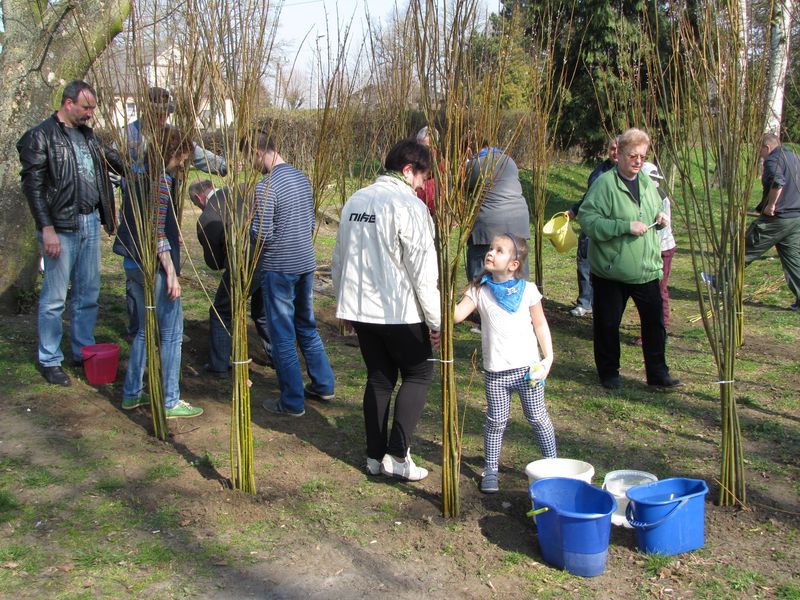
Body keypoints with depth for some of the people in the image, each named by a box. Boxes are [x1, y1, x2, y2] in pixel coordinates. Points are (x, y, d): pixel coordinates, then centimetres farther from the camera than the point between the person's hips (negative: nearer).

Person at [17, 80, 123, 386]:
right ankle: (49, 361, 12)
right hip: (61, 228, -7)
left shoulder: (87, 135, 13)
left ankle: (84, 352, 26)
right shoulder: (41, 136, -7)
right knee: (55, 298, 0)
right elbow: (33, 185, -11)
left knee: (88, 294, 13)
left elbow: (113, 160, 27)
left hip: (90, 223, 7)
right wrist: (47, 228, -17)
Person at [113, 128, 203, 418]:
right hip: (155, 266, -9)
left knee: (145, 329, 19)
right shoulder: (162, 180, -16)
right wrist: (171, 272, -18)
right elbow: (157, 230, -20)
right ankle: (170, 402, 8)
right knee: (171, 333, 2)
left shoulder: (137, 177, 11)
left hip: (132, 262, 9)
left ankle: (131, 393, 26)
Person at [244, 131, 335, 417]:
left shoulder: (265, 188, -18)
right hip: (306, 264, 8)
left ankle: (292, 402, 12)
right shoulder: (302, 178, 7)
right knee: (307, 327, 21)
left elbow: (262, 237, -20)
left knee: (283, 336, 3)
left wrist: (248, 222, -1)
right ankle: (323, 385, 29)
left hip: (278, 270, -8)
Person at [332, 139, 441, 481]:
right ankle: (397, 454, 4)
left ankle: (375, 456, 22)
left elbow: (339, 260, 15)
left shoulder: (355, 201, 8)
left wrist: (344, 301, 25)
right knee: (418, 374, 11)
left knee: (378, 378, 17)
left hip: (358, 309, 7)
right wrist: (436, 320, -8)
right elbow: (424, 271, -15)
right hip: (399, 311, -6)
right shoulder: (409, 206, -15)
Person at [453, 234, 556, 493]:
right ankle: (491, 470, 20)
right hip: (495, 372, 1)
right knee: (495, 422, 7)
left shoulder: (527, 290, -4)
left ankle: (552, 462, 28)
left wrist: (548, 358, -3)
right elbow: (457, 315, -13)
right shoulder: (479, 290, -2)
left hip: (528, 368, 0)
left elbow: (540, 325, 2)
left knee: (538, 418, 11)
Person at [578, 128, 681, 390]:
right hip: (610, 270, -5)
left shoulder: (647, 183, 11)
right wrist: (625, 226, -25)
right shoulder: (605, 183, -12)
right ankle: (609, 373, 25)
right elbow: (587, 219, -20)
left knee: (654, 321, 7)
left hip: (646, 270, 6)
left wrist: (661, 218, 3)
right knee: (608, 324, 7)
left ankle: (658, 373, 20)